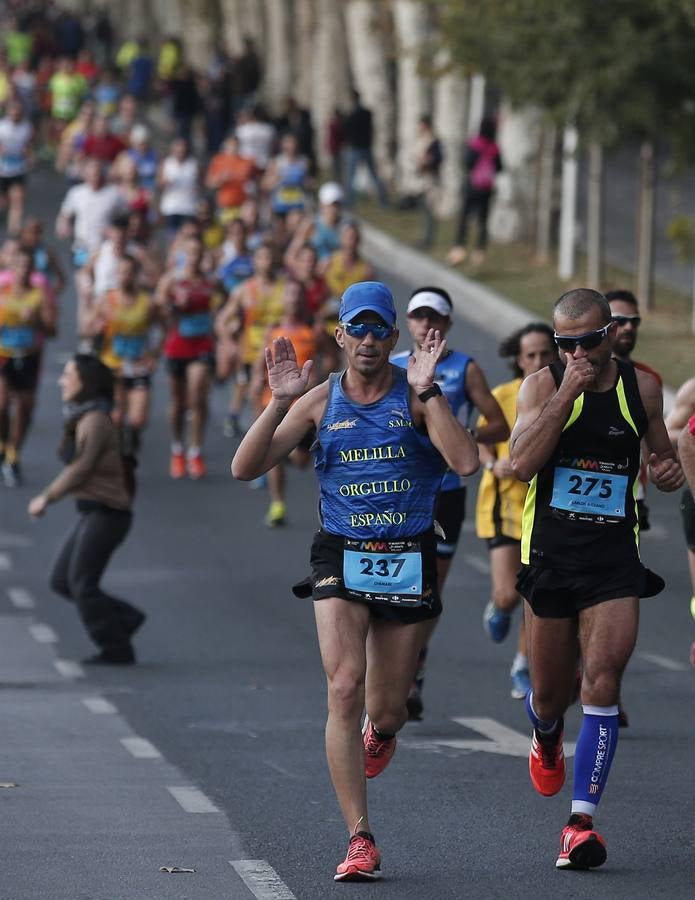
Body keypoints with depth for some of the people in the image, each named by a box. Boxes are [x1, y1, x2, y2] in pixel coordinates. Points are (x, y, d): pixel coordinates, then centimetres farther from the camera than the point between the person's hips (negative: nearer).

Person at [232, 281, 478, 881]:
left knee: (386, 709, 8)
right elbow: (245, 468, -3)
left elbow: (466, 463, -21)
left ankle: (381, 732, 50)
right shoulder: (320, 401, 1)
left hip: (408, 561, 0)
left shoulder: (416, 397, -4)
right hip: (342, 559, 0)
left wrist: (427, 391, -23)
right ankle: (360, 841, -17)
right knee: (345, 690, -19)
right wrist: (279, 403, -15)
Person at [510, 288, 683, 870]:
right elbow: (523, 463, -18)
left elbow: (661, 452, 23)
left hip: (615, 559, 0)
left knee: (603, 683, -16)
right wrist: (567, 392, -22)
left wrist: (669, 470, -2)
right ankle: (547, 737, 50)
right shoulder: (543, 385, -3)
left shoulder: (642, 388, 4)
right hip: (550, 555, 0)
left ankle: (582, 821, -15)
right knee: (550, 695, 11)